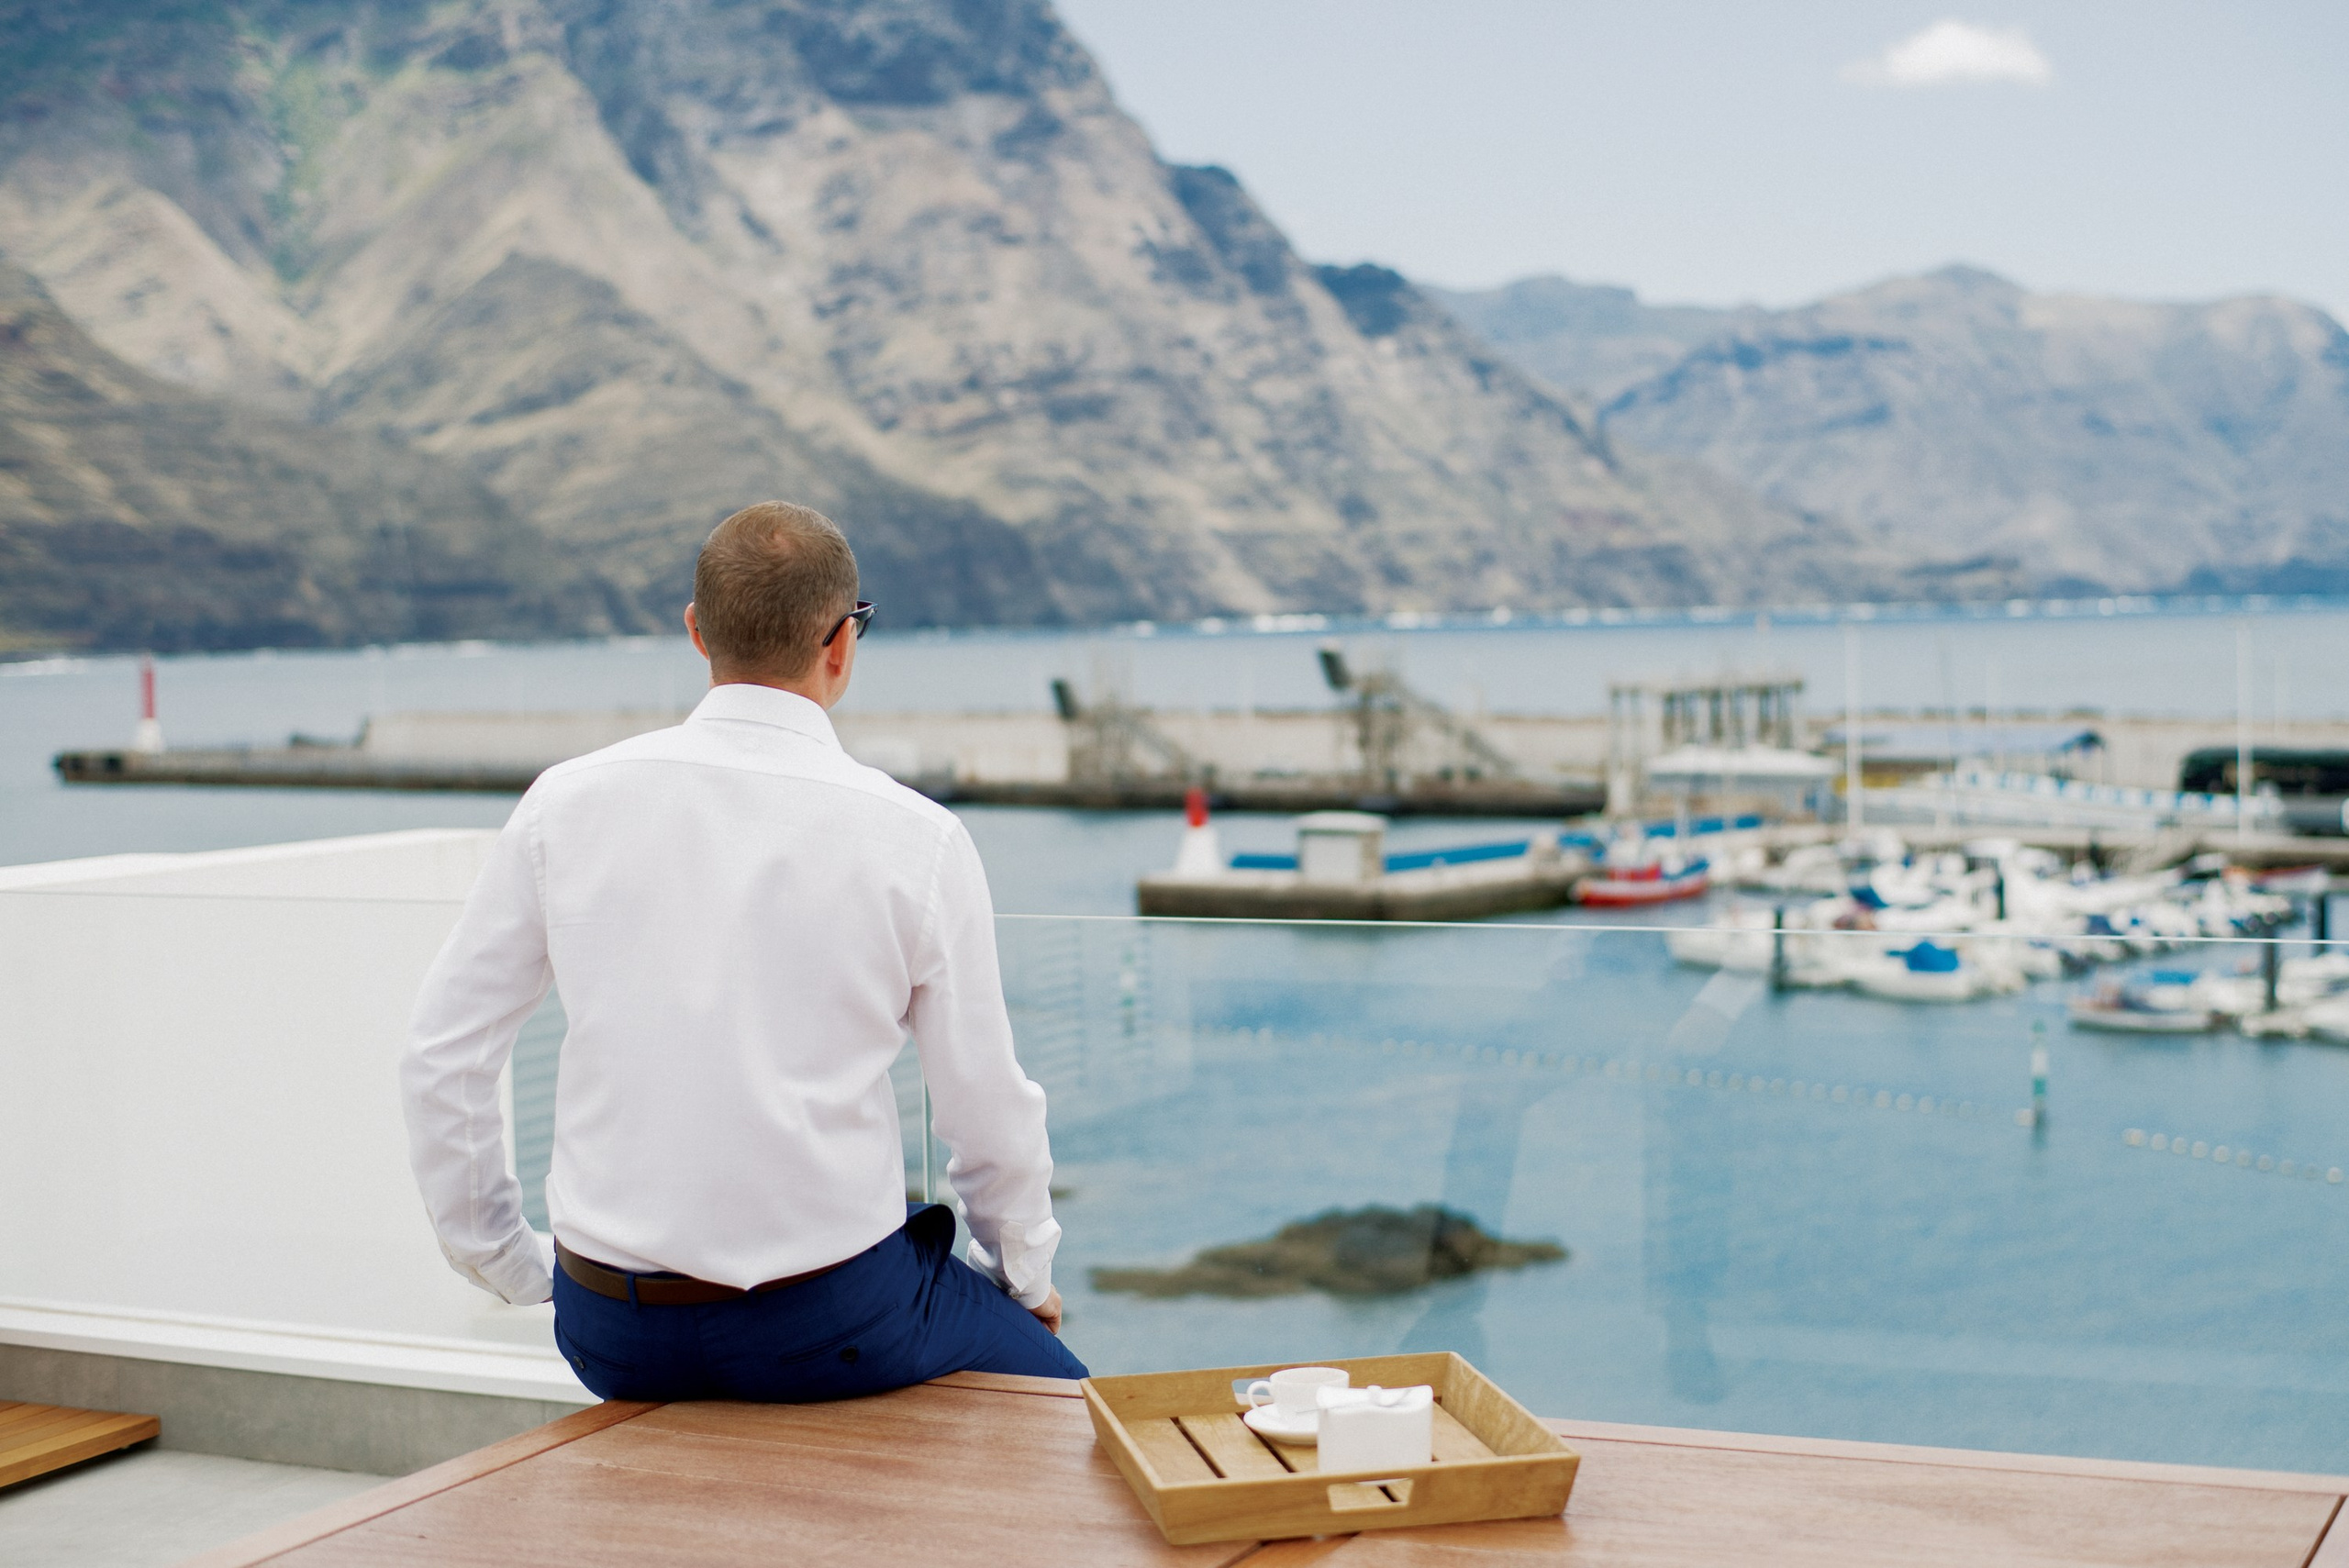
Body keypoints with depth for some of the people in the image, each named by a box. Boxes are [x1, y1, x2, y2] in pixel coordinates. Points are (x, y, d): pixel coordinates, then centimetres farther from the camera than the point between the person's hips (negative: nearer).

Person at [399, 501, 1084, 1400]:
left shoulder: (567, 803, -2)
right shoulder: (915, 838, -9)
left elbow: (438, 1062, 2)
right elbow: (988, 1108, -1)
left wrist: (507, 1264, 16)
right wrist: (1024, 1275, 18)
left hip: (614, 1341, 4)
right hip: (828, 1332, -3)